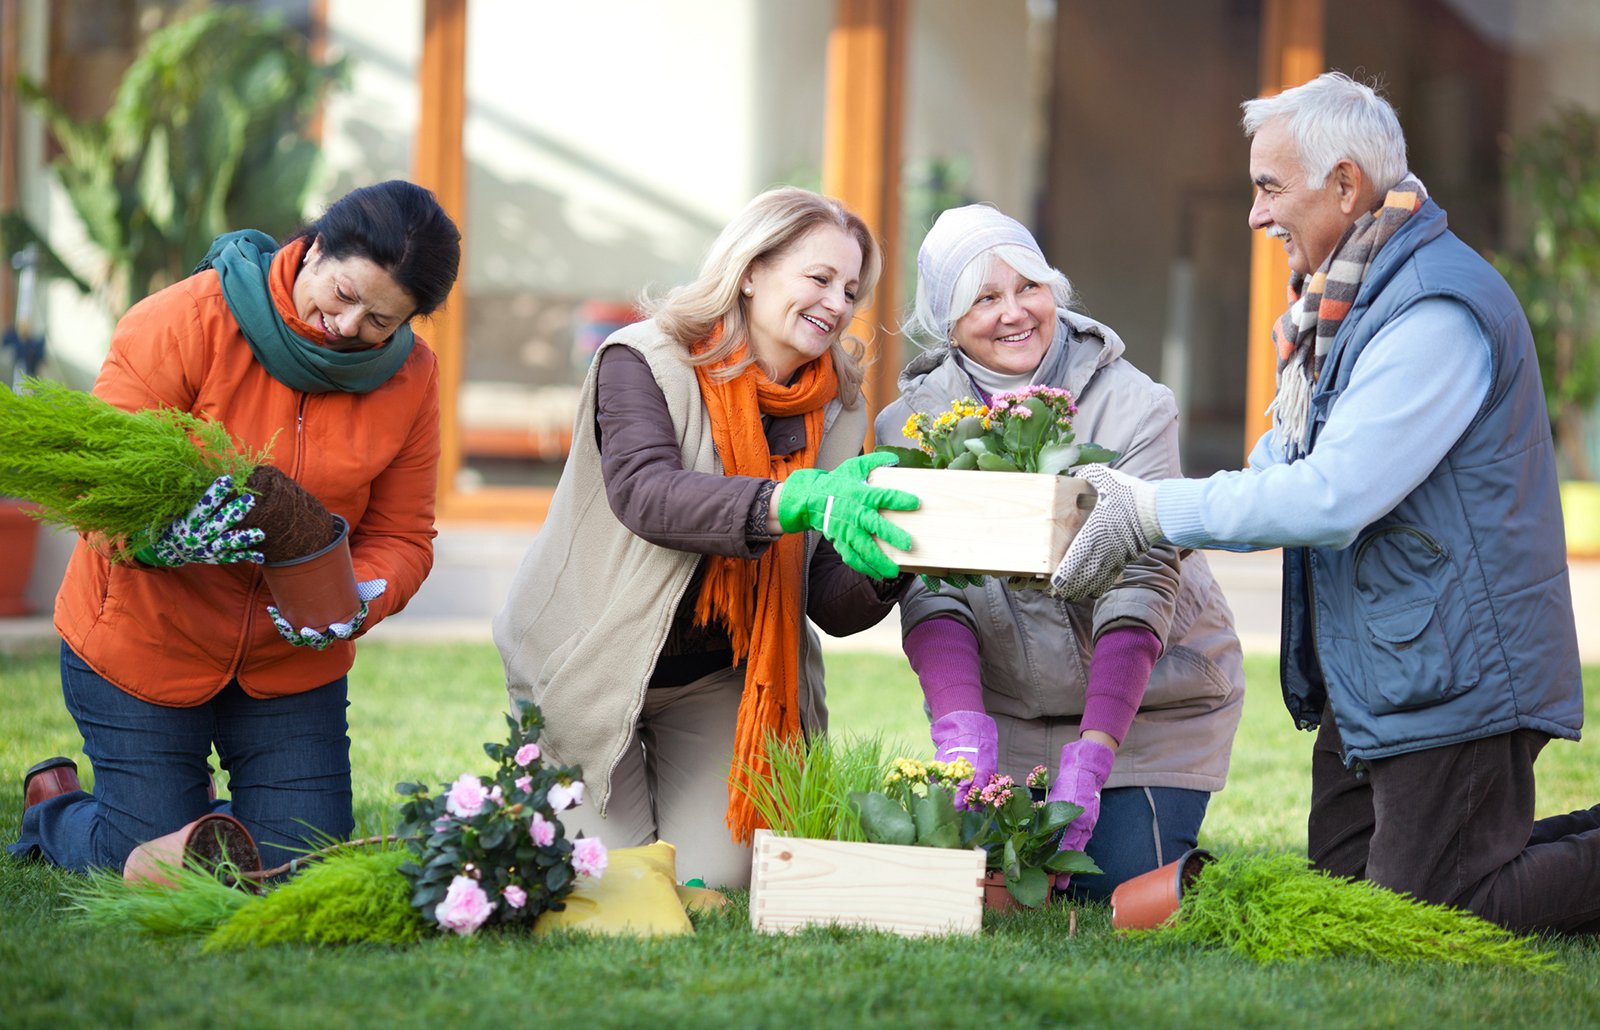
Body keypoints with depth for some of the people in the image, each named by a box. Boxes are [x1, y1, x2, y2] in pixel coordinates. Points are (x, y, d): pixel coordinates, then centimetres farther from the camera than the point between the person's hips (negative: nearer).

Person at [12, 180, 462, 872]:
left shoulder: (410, 379, -8)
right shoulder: (183, 322, -20)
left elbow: (400, 537, -6)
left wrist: (353, 606, -29)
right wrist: (169, 538, -42)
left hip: (291, 655, 4)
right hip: (145, 640, -4)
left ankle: (195, 809, 36)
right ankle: (52, 804, 35)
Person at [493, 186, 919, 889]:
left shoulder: (837, 411, -3)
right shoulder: (644, 361, -16)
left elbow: (831, 606, -9)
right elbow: (644, 491, -37)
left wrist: (886, 570, -34)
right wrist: (798, 501, -51)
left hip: (718, 680, 4)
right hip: (595, 666, -4)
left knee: (720, 878, -6)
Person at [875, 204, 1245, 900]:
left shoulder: (1133, 407, -15)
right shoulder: (912, 424, -7)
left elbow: (1142, 583, -23)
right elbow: (931, 589, -17)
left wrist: (1093, 751, -34)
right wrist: (961, 727, -35)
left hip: (1150, 705, -2)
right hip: (1004, 708, 2)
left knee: (1120, 887, -13)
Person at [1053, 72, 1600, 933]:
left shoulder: (1436, 311, -21)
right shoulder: (1346, 300, 13)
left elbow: (1330, 497, -26)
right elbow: (1281, 470, 16)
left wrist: (1156, 512, -19)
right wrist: (1138, 517, 1)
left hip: (1452, 672, -10)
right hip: (1369, 683, 10)